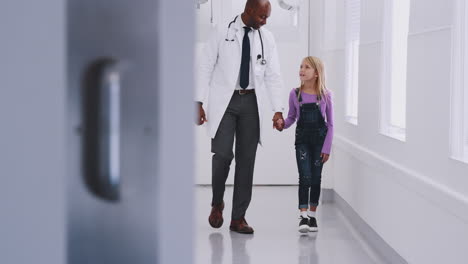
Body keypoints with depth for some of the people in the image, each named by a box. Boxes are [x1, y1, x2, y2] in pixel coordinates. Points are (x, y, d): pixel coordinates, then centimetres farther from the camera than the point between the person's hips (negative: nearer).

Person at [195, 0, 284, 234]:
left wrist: (278, 109, -4)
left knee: (247, 160, 2)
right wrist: (199, 103, -6)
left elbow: (273, 75, 6)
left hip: (251, 103, 3)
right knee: (223, 154, -13)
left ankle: (238, 218, 9)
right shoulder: (222, 33, -1)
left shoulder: (266, 38, 7)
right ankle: (217, 204, 15)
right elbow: (205, 68, 0)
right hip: (224, 101, -3)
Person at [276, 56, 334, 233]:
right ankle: (303, 216, -8)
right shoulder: (295, 94, -2)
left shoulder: (325, 95, -5)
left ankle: (312, 215, 18)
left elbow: (330, 124, -1)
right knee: (305, 177, -9)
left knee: (316, 178, 7)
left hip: (319, 138, 0)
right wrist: (283, 124, -13)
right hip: (302, 138, 0)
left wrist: (327, 148, -4)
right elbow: (292, 117, 10)